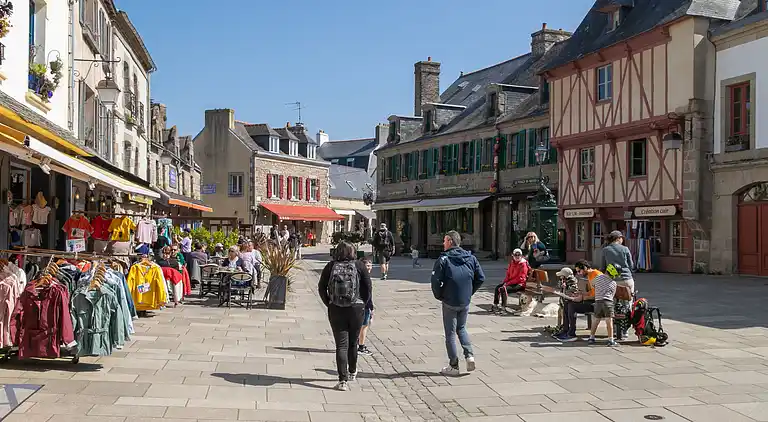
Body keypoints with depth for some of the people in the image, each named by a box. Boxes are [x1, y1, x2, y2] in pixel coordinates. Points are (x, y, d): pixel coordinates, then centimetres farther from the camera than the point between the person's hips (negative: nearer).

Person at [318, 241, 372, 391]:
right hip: (356, 309, 0)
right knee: (353, 342, 18)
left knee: (341, 345, 3)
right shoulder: (359, 266, -3)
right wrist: (362, 304, 6)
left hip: (335, 310, 0)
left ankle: (343, 380, -5)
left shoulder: (331, 266, 0)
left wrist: (329, 304, 7)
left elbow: (321, 288, 0)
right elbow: (368, 288, -5)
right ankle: (352, 372, 37)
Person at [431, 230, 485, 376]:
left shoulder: (443, 259, -13)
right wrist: (470, 292, 12)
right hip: (465, 302, 5)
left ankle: (453, 366, 11)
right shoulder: (471, 258, 3)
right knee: (461, 328, 24)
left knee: (450, 333, 7)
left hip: (449, 302, -5)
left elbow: (436, 281, -17)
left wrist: (439, 296, -1)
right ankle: (469, 355, 6)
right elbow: (481, 278, 4)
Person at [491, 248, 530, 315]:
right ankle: (495, 305, 8)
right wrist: (505, 282, -2)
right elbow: (508, 274, 17)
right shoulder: (512, 263, 10)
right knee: (497, 287, 1)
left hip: (520, 284, -9)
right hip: (511, 282, 9)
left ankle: (504, 308, -25)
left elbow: (520, 278, -18)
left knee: (503, 289, -27)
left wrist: (508, 283, -19)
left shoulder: (523, 264, -14)